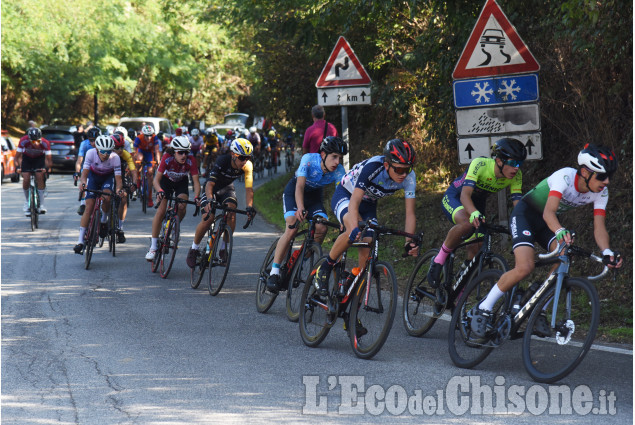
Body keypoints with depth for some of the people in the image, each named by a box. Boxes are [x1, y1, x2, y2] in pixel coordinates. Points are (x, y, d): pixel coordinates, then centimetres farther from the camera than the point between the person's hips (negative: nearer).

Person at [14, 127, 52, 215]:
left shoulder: (45, 143, -32)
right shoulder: (23, 141, -32)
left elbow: (49, 159, -26)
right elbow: (17, 157, -25)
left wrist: (47, 168, -46)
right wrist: (17, 167, -42)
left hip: (39, 158, 0)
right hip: (27, 158, 0)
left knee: (40, 177, -20)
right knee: (26, 179, -16)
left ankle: (41, 204, -15)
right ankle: (27, 202, 7)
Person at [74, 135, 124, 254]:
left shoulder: (115, 158, -30)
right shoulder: (91, 153, -29)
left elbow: (118, 178, -31)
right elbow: (85, 173, -30)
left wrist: (118, 189, -51)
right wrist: (83, 182, -51)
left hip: (108, 177, 0)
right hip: (94, 176, 0)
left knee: (107, 198, -32)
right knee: (89, 207, -11)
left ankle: (104, 221, -1)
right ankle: (80, 241, -12)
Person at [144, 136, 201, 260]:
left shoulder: (191, 160, -30)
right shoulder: (167, 158, -34)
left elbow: (196, 182, -28)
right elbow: (156, 180, -34)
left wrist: (196, 197, -45)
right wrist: (160, 192, -54)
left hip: (182, 182, 1)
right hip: (166, 180, -1)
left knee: (181, 208, -25)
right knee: (161, 211, -16)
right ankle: (153, 247, -10)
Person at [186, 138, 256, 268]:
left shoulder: (247, 166, -22)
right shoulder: (222, 161, -33)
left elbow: (249, 188, -25)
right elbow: (210, 183, -40)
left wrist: (249, 206, -40)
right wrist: (209, 200, -57)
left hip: (227, 189, 3)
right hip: (213, 188, -3)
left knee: (231, 213, -26)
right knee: (208, 218, -21)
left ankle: (223, 248, -11)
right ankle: (194, 249, 1)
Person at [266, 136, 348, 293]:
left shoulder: (338, 171, -23)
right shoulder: (309, 159, -31)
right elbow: (300, 186, -40)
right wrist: (300, 208, -57)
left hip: (314, 195, 4)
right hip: (293, 192, -4)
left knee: (321, 229, -20)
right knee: (292, 228, -25)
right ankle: (274, 272, -20)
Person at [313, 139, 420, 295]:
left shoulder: (409, 177, -24)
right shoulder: (372, 167, -38)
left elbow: (410, 214, -22)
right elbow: (354, 201, -44)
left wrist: (410, 242, -38)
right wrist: (355, 229, -61)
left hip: (368, 203, 5)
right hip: (345, 195, -5)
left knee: (367, 253, -11)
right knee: (355, 232, -36)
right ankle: (325, 268, -15)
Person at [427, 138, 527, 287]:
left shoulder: (516, 176, -20)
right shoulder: (479, 165, -34)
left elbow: (518, 204, -23)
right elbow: (465, 195, -44)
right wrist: (475, 214, -63)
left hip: (477, 203, 5)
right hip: (454, 198, -5)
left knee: (475, 250, -9)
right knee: (467, 223, -38)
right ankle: (439, 260, -18)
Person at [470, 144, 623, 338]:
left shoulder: (601, 192, -15)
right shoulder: (565, 177, -33)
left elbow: (599, 227, -20)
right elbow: (548, 212, -45)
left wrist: (607, 252, -40)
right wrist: (560, 231, -66)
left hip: (548, 222, 6)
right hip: (525, 214, -6)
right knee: (524, 268, -25)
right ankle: (484, 308, -7)